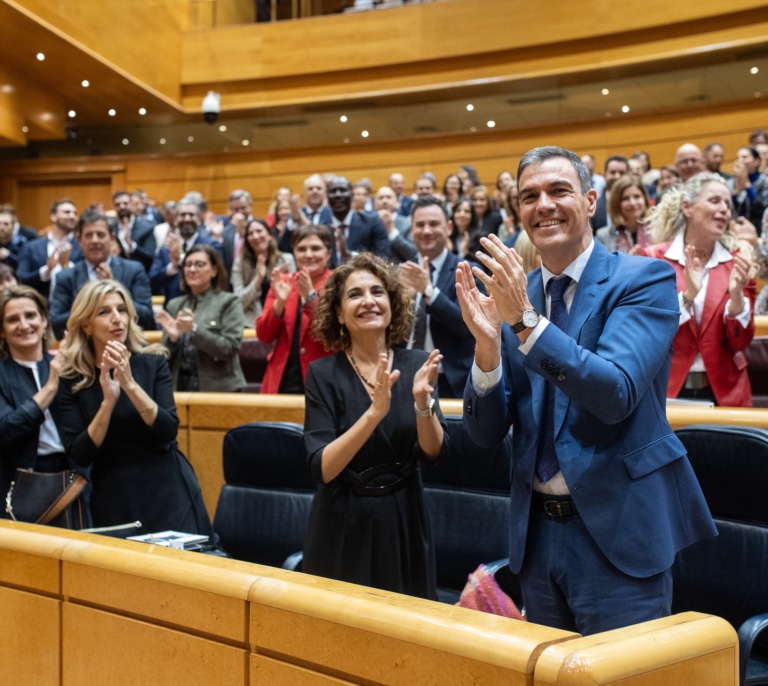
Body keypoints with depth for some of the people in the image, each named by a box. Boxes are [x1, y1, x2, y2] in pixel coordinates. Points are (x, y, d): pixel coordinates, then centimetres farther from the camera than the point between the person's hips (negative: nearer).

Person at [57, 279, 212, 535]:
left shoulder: (153, 363, -3)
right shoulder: (72, 380, -3)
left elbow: (168, 431, -12)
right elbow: (79, 455, -9)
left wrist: (130, 384, -23)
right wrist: (108, 401, -21)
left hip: (168, 493, 0)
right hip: (114, 500, 0)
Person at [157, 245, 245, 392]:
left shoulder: (229, 302, -2)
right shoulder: (174, 305, 10)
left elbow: (230, 349, -12)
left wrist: (195, 330, -19)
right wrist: (172, 337, -9)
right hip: (179, 388, 3)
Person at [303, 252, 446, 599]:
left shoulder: (417, 365, -2)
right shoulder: (323, 373, -9)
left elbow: (433, 452, -9)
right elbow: (322, 468, -18)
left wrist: (422, 403, -28)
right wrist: (375, 412, -31)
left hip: (404, 523, 2)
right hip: (343, 528, -2)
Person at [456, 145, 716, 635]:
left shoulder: (644, 279, -8)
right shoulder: (512, 293, 4)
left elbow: (617, 395, -23)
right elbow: (486, 433, 0)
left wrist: (526, 320, -30)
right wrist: (487, 343, -17)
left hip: (618, 530, -5)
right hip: (538, 532, 5)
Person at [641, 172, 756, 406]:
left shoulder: (736, 262, 0)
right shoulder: (655, 258, -5)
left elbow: (740, 342, -4)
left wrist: (736, 293, -20)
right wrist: (688, 295, -23)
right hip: (667, 389, -2)